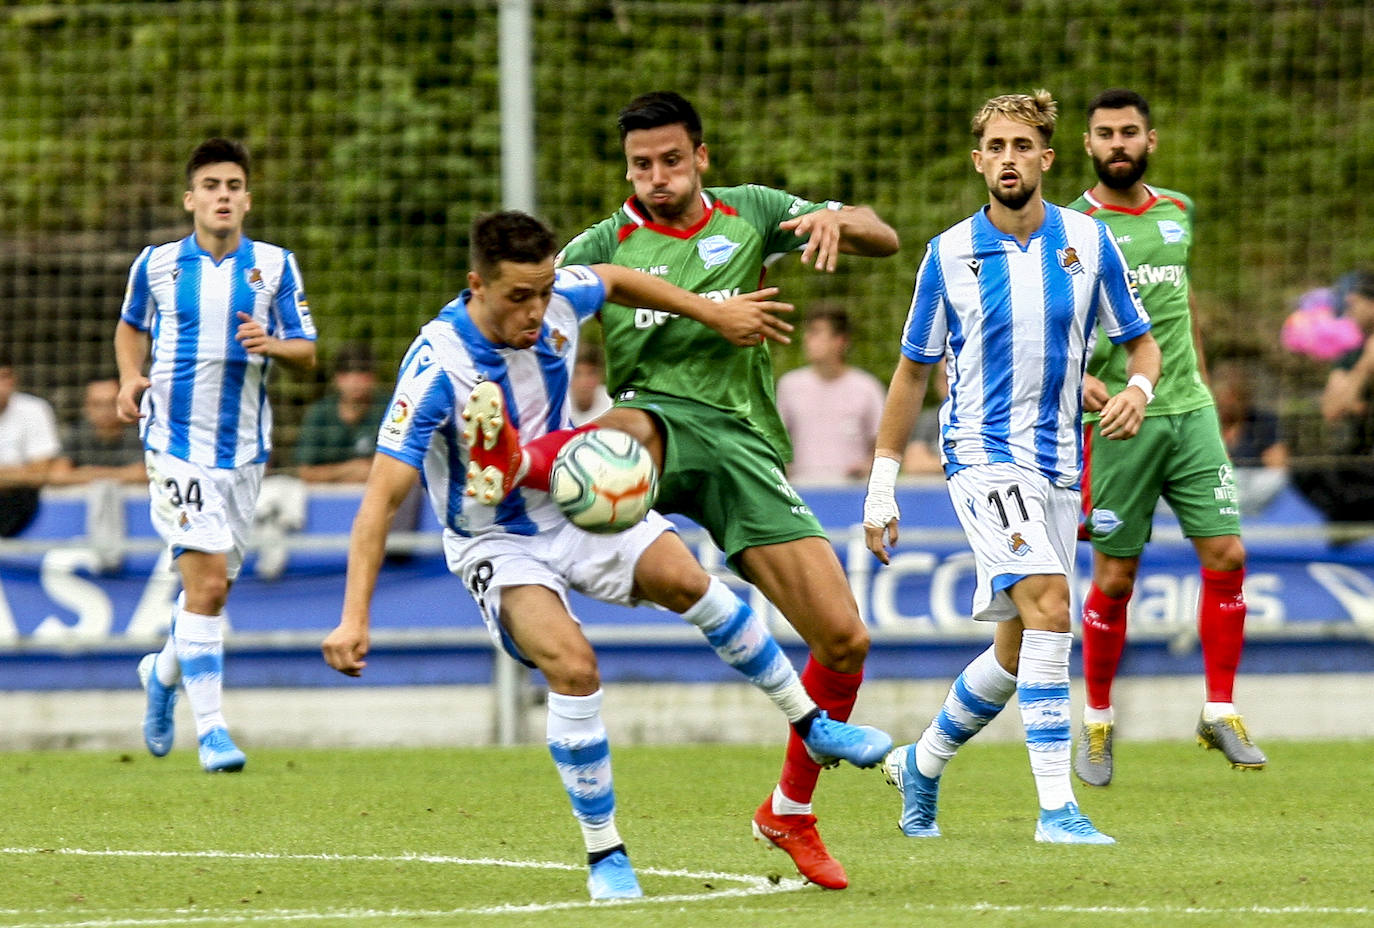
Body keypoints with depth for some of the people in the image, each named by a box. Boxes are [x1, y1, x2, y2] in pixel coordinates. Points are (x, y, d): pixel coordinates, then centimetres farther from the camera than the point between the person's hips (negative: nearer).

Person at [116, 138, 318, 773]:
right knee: (207, 580, -16)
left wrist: (272, 344, -20)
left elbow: (307, 353, 2)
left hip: (243, 448, 3)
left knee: (214, 586, 13)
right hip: (176, 442, -3)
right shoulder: (157, 263, 1)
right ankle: (210, 730, -13)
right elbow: (131, 325, 20)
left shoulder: (274, 265, 2)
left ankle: (164, 671, 44)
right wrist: (130, 378, 1)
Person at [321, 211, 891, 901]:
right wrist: (354, 619, -38)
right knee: (571, 664, -26)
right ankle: (604, 855, -11)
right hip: (496, 544, -5)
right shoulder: (437, 368, -31)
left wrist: (715, 313, 14)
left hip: (572, 502, 5)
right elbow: (382, 498, -32)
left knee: (683, 578, -15)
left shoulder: (557, 301, -16)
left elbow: (615, 280, 11)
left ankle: (810, 721, 5)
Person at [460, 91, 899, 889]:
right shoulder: (603, 248, 7)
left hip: (746, 444, 3)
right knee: (629, 429, -43)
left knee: (844, 638, -4)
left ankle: (791, 812, 16)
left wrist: (837, 221, -13)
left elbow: (884, 237, 12)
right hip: (663, 418, -3)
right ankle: (514, 465, -77)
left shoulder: (749, 214, 13)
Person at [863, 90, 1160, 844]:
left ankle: (922, 763, 36)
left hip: (1058, 464, 4)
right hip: (982, 453, -4)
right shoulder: (950, 254, -1)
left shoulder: (1088, 242, 3)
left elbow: (1140, 341, 12)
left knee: (1017, 651, 11)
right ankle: (1056, 806, -27)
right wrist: (881, 485, 6)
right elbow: (913, 372, 8)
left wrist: (1137, 389, -12)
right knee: (1048, 605, -25)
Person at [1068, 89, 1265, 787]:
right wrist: (1074, 376, -23)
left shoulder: (1177, 212, 12)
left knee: (1225, 557, -5)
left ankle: (1220, 715, 5)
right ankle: (1097, 722, 16)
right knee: (1114, 580, -1)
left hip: (1189, 413, 4)